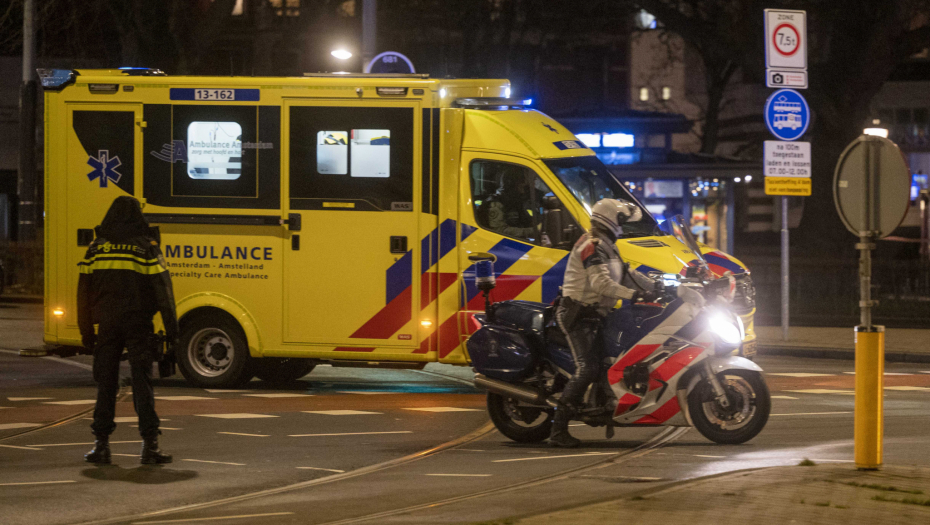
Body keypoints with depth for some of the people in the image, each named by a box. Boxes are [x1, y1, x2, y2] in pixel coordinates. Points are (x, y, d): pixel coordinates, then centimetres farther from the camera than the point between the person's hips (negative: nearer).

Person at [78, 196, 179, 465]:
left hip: (107, 324, 2)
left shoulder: (97, 248, 5)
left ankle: (101, 444, 7)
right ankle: (149, 444, -5)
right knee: (142, 382, -1)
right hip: (138, 325, -2)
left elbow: (84, 290, 7)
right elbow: (162, 289, -7)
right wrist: (171, 326, -2)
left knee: (105, 384, 8)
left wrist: (86, 330, 14)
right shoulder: (147, 248, -3)